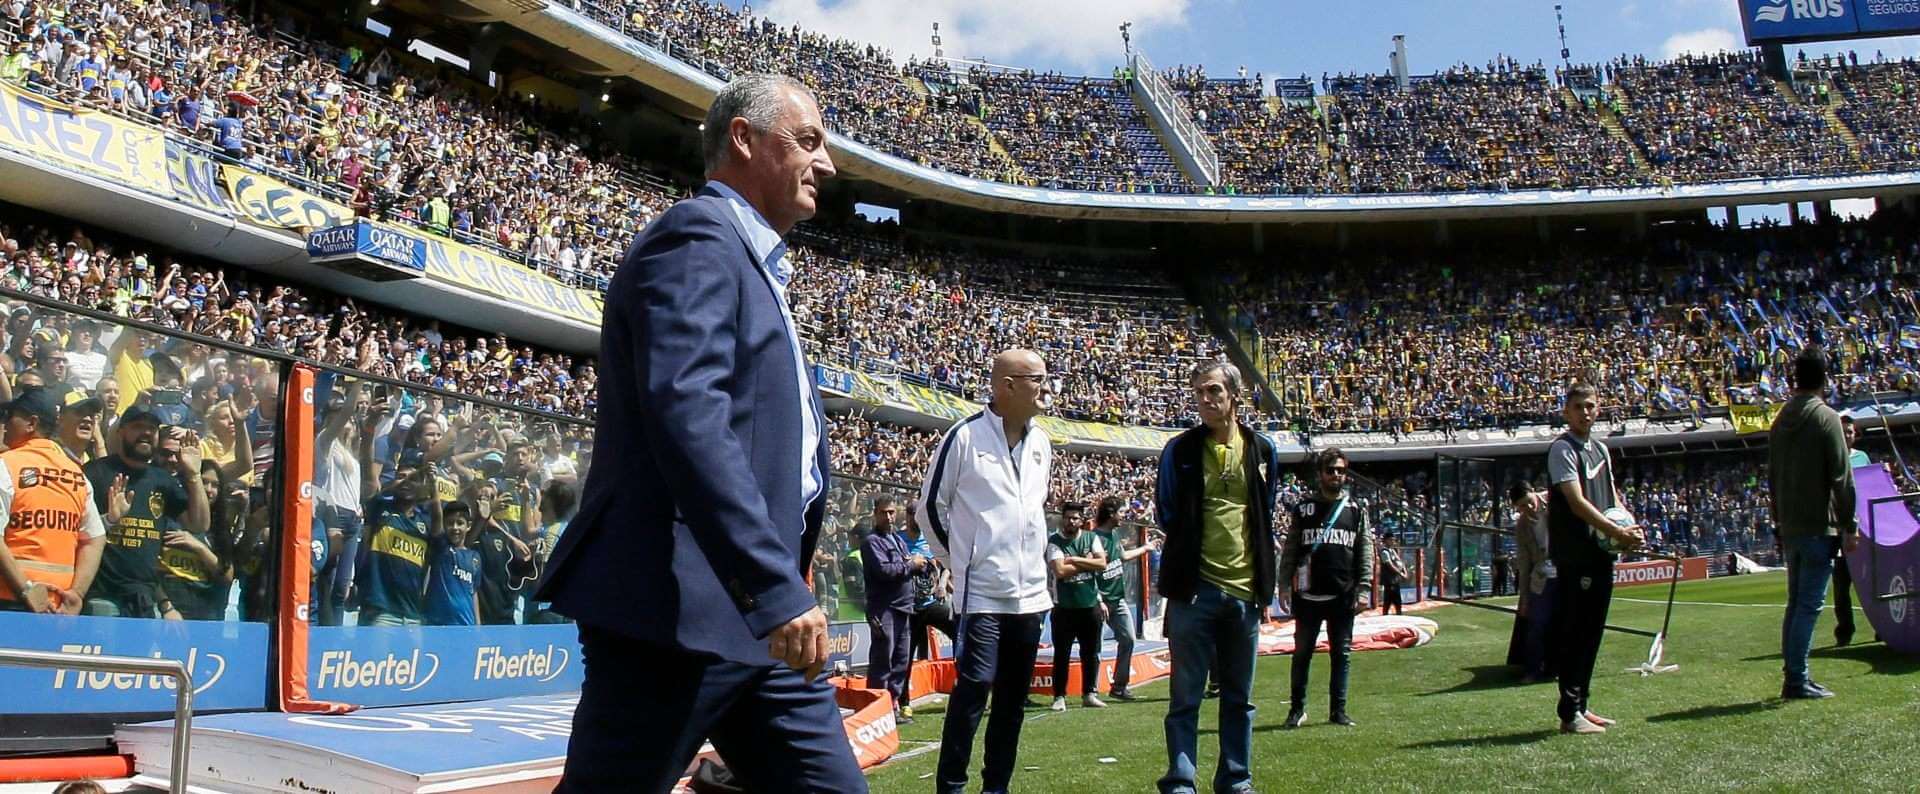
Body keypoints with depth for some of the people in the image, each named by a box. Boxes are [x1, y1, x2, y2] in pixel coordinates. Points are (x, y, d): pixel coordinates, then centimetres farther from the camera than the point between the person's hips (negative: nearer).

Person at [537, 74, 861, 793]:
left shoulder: (753, 263, 23)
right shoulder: (698, 236, -8)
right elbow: (685, 414, -23)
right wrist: (778, 589, -27)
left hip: (758, 622, 10)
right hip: (679, 607, -10)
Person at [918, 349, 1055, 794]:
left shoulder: (1041, 444, 11)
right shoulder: (966, 436, -8)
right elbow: (931, 505, -1)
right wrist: (958, 559, 4)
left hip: (1030, 594, 6)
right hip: (981, 591, -6)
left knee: (1014, 695, 9)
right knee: (975, 685, -14)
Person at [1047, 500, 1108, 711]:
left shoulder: (1092, 538, 6)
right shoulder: (1054, 542, -5)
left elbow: (1102, 564, -8)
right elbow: (1059, 571, -18)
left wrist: (1076, 560, -13)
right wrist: (1087, 563, -10)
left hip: (1090, 604, 3)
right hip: (1064, 607, -3)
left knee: (1091, 653, 10)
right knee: (1062, 654, 0)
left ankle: (1089, 694, 20)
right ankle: (1059, 696, 7)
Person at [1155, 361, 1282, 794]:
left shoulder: (1262, 451, 7)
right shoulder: (1180, 450, -1)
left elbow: (1265, 519, 14)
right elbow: (1167, 514, 5)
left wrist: (1265, 587, 11)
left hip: (1245, 591, 3)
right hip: (1195, 588, -3)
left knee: (1239, 697, 11)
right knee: (1185, 696, -1)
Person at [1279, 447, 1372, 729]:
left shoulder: (1356, 511, 7)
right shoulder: (1303, 509, 5)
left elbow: (1365, 553, 5)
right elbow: (1290, 551, 5)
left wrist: (1363, 590, -4)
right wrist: (1284, 586, -2)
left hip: (1343, 596, 1)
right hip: (1308, 596, -1)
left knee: (1342, 653, 5)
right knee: (1302, 652, 4)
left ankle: (1338, 710, 12)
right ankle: (1298, 708, 14)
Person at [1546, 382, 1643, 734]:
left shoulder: (1600, 448, 17)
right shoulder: (1562, 449, -9)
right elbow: (1577, 503, -17)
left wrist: (1628, 526, 5)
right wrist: (1617, 532, -18)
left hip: (1602, 552, 8)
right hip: (1575, 555, -8)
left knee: (1592, 631, 12)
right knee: (1575, 632, -7)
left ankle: (1580, 705, 20)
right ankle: (1569, 714, -3)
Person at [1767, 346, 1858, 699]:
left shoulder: (1781, 419, 10)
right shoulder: (1826, 418, -10)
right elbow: (1842, 478, -12)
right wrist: (1849, 526, -7)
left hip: (1789, 528, 7)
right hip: (1818, 527, -7)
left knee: (1795, 602, 13)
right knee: (1809, 604, -6)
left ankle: (1793, 677, 16)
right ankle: (1797, 681, -7)